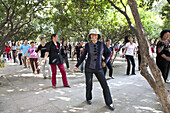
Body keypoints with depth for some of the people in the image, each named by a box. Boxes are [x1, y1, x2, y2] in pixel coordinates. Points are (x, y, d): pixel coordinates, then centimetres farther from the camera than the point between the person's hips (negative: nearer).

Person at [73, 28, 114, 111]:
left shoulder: (102, 44, -6)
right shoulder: (87, 45, -6)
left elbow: (108, 53, 9)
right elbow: (83, 56, 2)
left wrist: (105, 61, -4)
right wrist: (77, 66, 0)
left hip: (98, 68, 1)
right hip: (88, 68, 0)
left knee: (105, 85, -2)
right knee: (89, 85, 7)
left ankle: (109, 103, 17)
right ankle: (89, 98, 37)